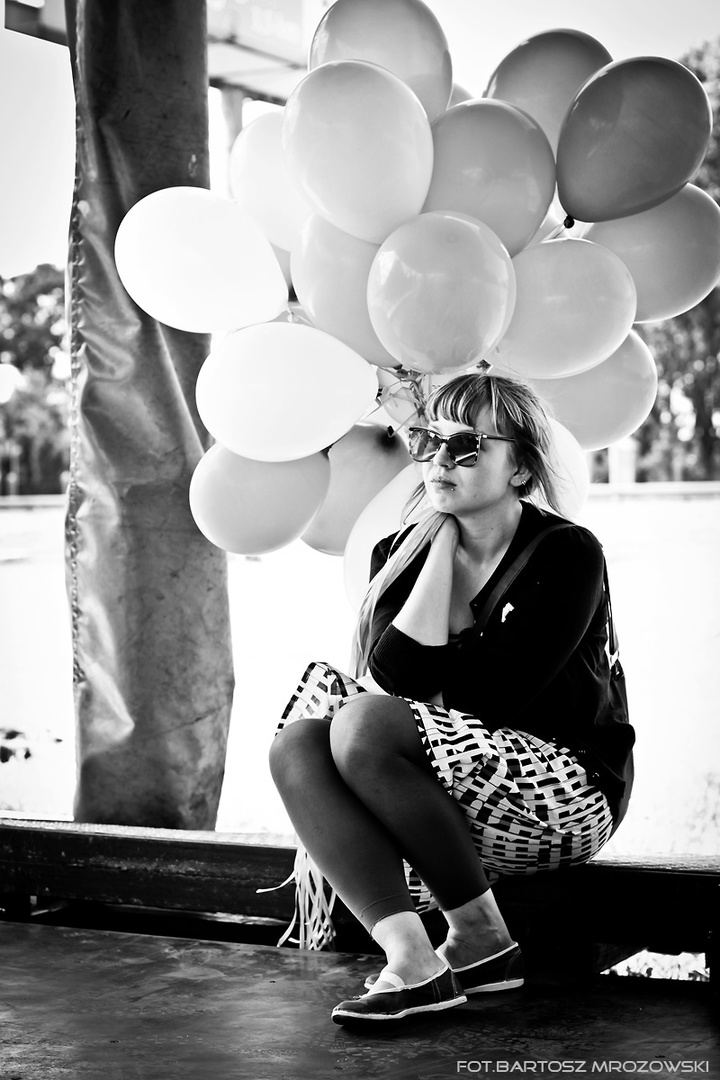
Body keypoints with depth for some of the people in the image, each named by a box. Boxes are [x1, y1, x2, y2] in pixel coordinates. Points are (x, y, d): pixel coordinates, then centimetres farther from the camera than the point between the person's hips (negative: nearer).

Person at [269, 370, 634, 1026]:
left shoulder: (566, 553, -8)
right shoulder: (401, 553, 8)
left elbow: (497, 697, -17)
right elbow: (395, 676, -11)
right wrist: (440, 543, -10)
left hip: (567, 794, -6)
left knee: (363, 726, -26)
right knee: (296, 744, -18)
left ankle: (482, 939, -13)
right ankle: (411, 963, -30)